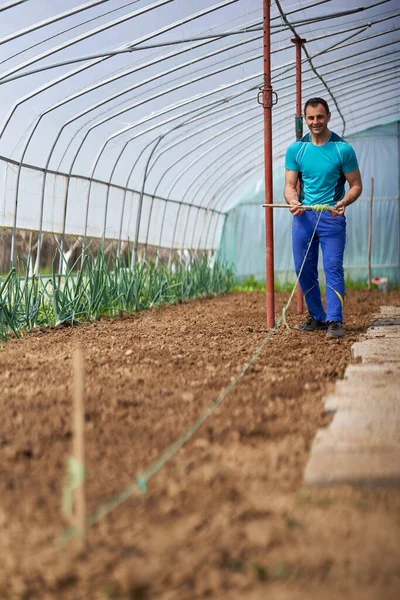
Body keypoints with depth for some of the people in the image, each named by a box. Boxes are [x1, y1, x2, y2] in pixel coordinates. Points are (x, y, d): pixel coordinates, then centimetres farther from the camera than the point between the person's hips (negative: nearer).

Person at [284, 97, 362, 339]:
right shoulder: (295, 149, 5)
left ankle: (334, 321, -10)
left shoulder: (343, 149, -3)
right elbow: (290, 185, 6)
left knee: (333, 268, -11)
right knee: (304, 270, 6)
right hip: (303, 216, 3)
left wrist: (343, 202, -18)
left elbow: (356, 185, 1)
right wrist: (293, 202, -17)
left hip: (332, 217, -3)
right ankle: (317, 317, 19)